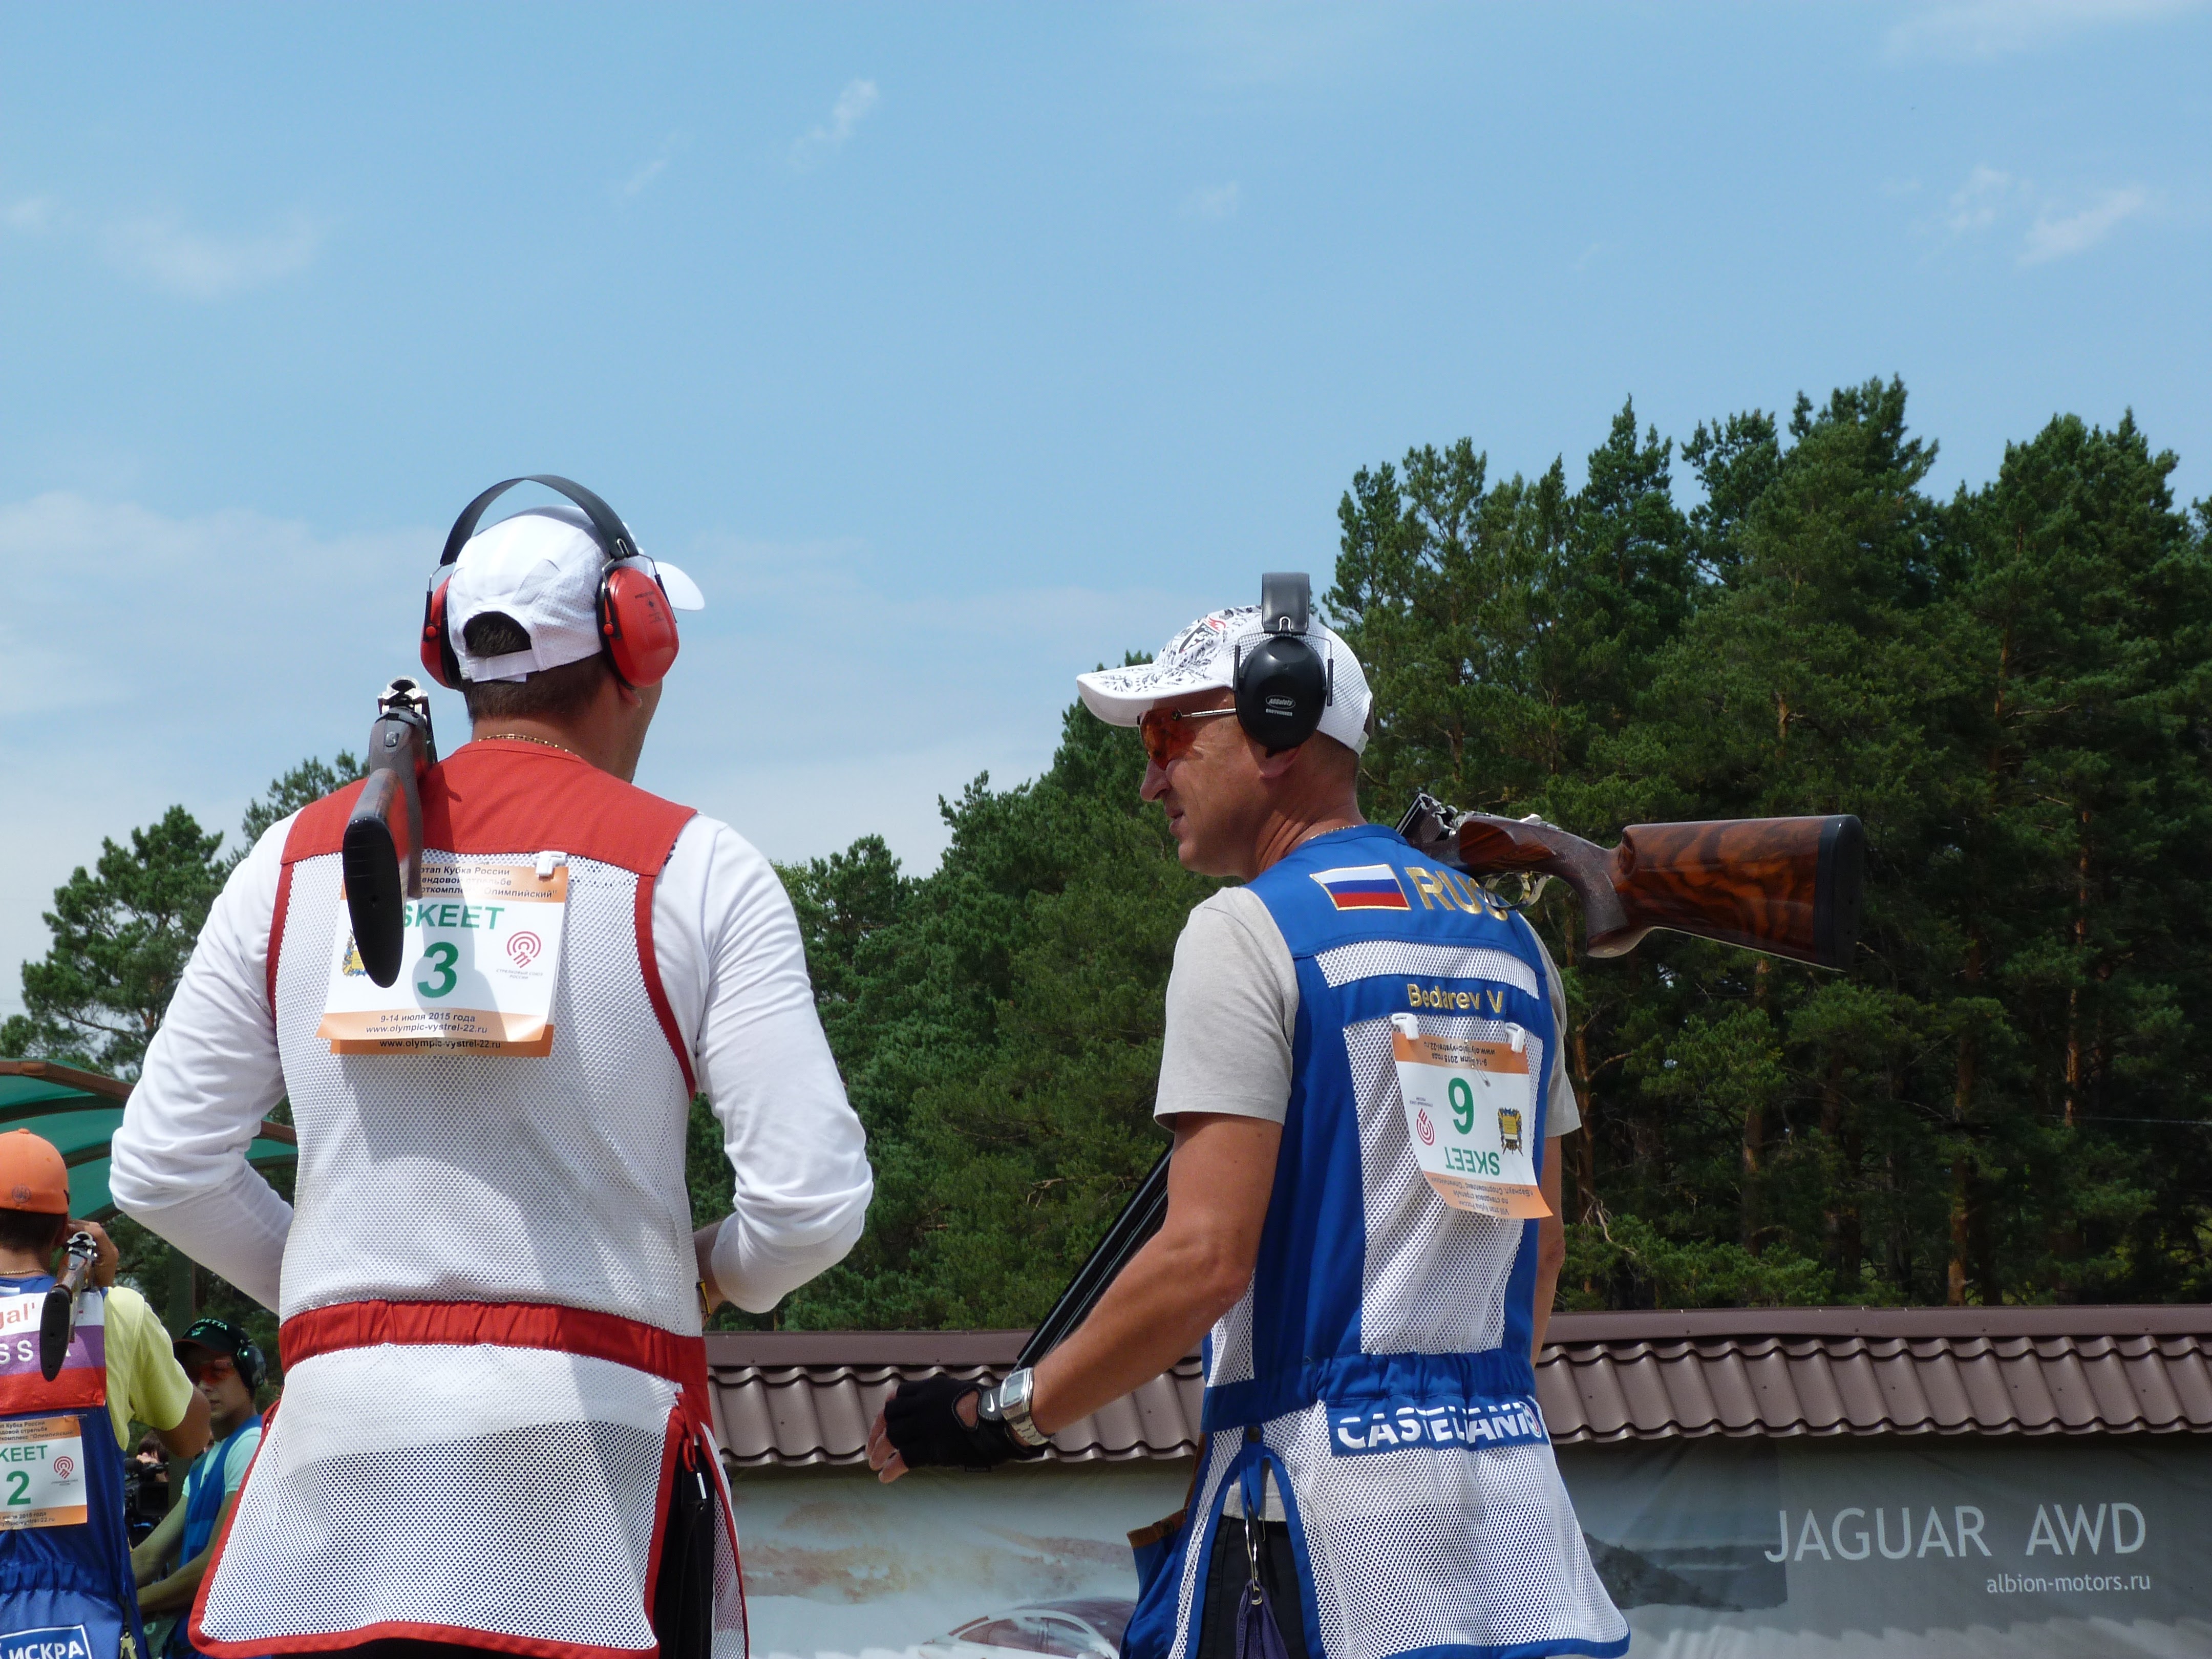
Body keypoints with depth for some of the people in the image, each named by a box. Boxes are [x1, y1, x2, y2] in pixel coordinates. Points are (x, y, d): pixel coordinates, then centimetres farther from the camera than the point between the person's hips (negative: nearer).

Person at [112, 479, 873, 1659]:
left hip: (344, 1432, 3)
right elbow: (812, 1197, -8)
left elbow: (162, 1170, 8)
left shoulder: (298, 859, 8)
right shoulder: (690, 869, -2)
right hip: (593, 1424, -3)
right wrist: (719, 1276, 14)